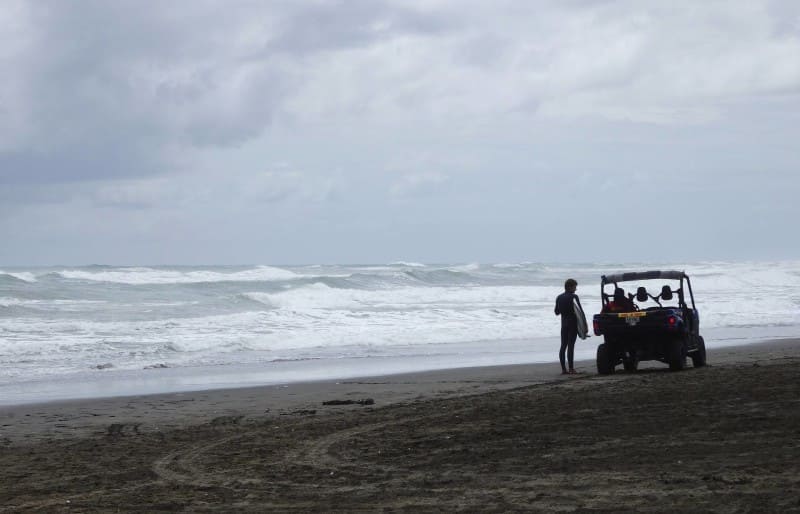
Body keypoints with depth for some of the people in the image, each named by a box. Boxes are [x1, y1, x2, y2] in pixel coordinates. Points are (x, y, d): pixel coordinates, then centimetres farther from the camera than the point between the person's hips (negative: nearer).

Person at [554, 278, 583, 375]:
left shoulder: (559, 297, 7)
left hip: (564, 323, 6)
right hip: (573, 323, -6)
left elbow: (557, 312, 13)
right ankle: (571, 368, -9)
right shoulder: (574, 297, -11)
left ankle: (563, 369, 6)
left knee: (563, 345, 8)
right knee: (571, 345, -7)